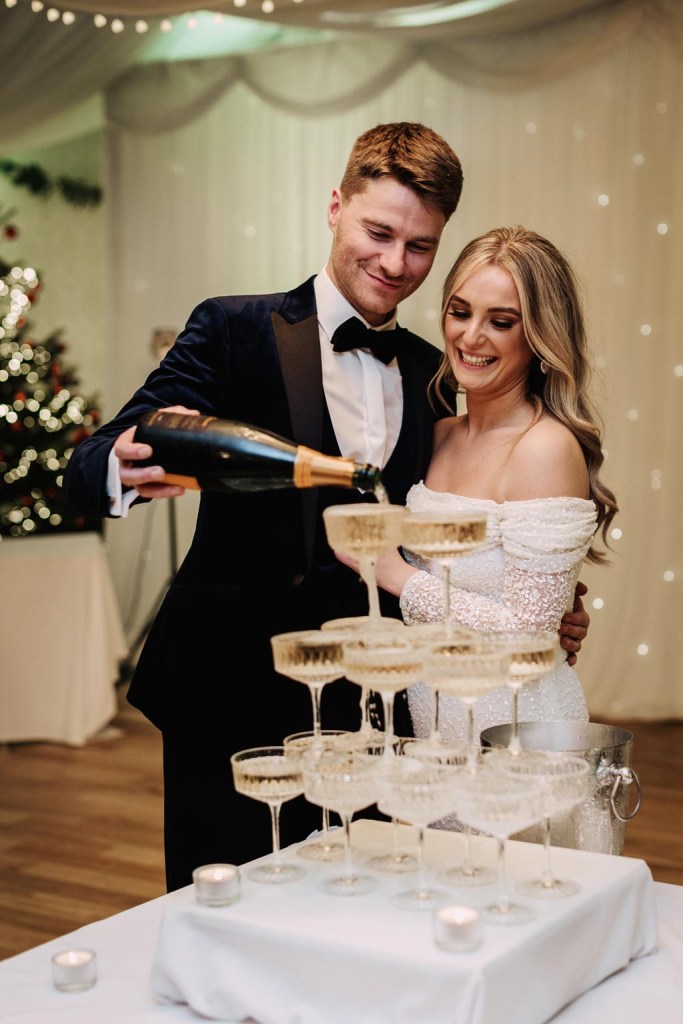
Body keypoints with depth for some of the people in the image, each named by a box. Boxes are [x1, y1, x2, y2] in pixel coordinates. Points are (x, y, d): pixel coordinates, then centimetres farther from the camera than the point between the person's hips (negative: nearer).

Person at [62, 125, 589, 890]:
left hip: (366, 712, 4)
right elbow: (88, 471, -11)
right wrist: (128, 472, -35)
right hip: (229, 706, -3)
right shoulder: (235, 331, -5)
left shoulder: (430, 373, 9)